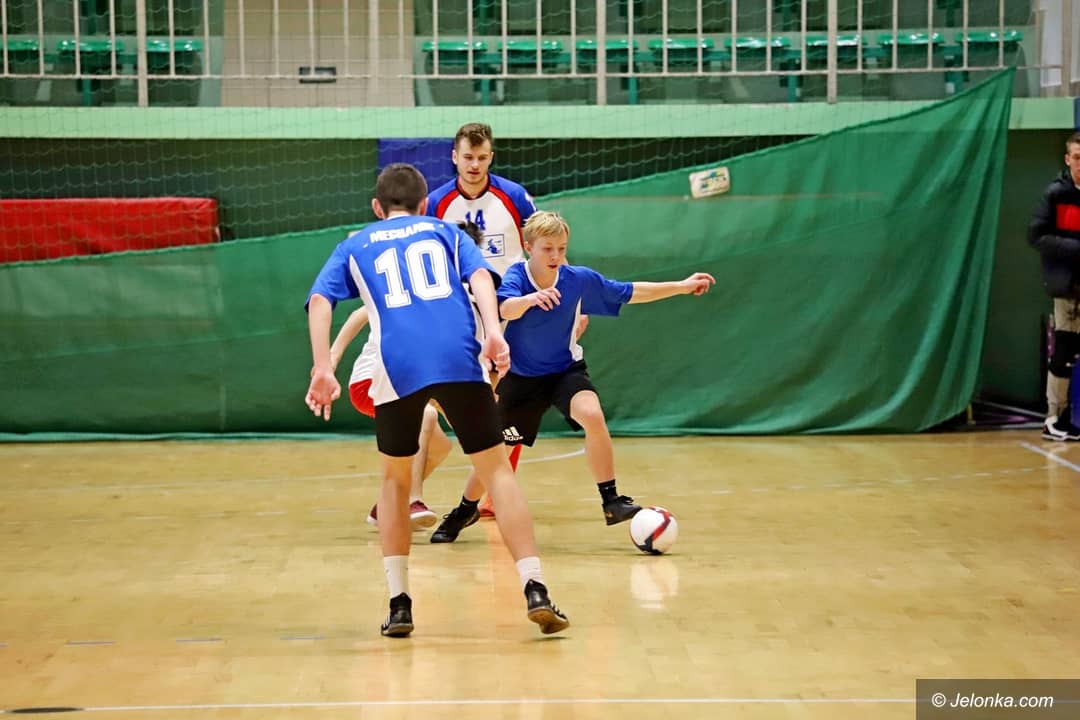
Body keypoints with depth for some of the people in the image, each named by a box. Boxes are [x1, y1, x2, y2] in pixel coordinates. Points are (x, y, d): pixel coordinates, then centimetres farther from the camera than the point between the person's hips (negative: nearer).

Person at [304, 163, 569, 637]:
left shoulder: (354, 247, 27)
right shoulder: (445, 232, 27)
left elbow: (319, 301, 9)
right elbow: (479, 274, 6)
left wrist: (322, 369, 1)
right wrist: (493, 332, -8)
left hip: (397, 368, 1)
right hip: (459, 360, 0)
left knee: (395, 479, 21)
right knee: (496, 470, 6)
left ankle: (399, 604, 15)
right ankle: (535, 592, -6)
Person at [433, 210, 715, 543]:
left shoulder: (580, 279, -14)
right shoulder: (517, 276, -22)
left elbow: (630, 293, -3)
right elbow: (506, 309, -44)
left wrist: (681, 287, -3)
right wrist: (530, 298, -66)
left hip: (566, 370, 1)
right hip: (520, 376, -1)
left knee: (593, 417, -28)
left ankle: (611, 501, -18)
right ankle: (465, 510, 36)